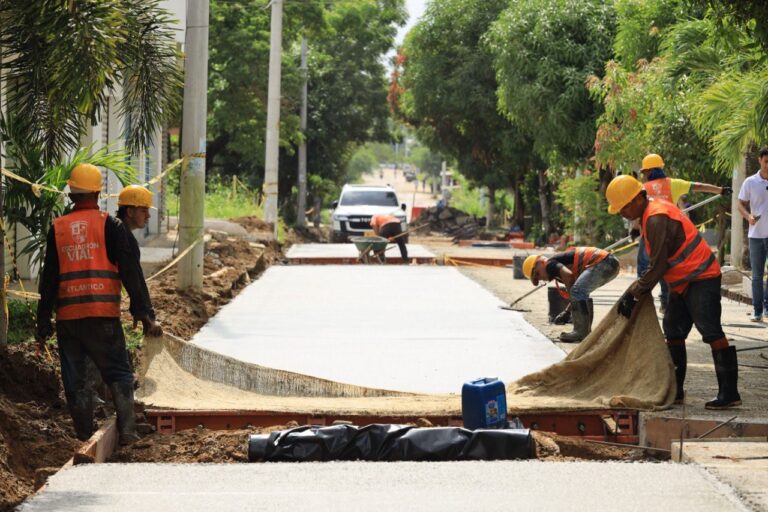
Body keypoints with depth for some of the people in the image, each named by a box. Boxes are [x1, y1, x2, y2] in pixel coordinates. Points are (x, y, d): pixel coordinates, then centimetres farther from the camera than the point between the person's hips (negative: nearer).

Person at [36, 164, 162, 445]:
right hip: (103, 315, -2)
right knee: (118, 374, 4)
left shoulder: (57, 228, 7)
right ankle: (126, 429, -11)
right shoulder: (109, 225, -1)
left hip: (67, 314, 2)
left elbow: (48, 278, 7)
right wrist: (141, 309, -1)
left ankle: (85, 438, 8)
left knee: (74, 380, 8)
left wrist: (43, 322, 9)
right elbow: (129, 269, -5)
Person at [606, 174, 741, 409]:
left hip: (701, 279, -11)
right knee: (673, 333, 13)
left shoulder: (657, 220, -21)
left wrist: (634, 294, -11)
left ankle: (729, 393, -13)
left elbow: (658, 266, -21)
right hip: (684, 283, 11)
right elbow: (657, 262, 15)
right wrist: (634, 291, 8)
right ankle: (675, 390, 19)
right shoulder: (652, 212, 12)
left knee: (712, 333, -12)